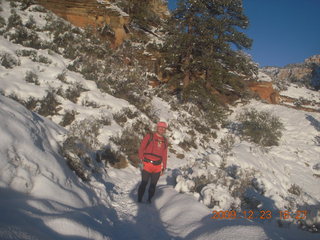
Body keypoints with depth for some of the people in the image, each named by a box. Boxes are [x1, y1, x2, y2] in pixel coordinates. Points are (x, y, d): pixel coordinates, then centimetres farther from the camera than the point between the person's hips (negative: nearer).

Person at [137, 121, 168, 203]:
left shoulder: (164, 141, 13)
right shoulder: (149, 136, 0)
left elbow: (164, 155, 16)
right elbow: (141, 148, -2)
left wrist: (164, 167, 12)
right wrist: (141, 160, -9)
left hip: (157, 167, 4)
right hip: (147, 164, -4)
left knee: (153, 185, 9)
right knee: (144, 183, -2)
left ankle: (149, 200, 21)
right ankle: (139, 200, 9)